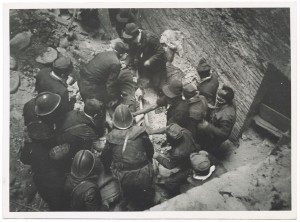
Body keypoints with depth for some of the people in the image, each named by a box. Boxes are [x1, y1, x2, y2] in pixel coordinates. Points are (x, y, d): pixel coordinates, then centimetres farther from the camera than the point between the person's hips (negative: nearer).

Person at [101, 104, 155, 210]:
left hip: (123, 177, 1)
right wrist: (149, 162, 18)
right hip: (142, 175, -1)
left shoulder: (112, 136, -11)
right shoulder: (140, 132, -14)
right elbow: (150, 150, -2)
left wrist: (107, 168, 21)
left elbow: (105, 158, 0)